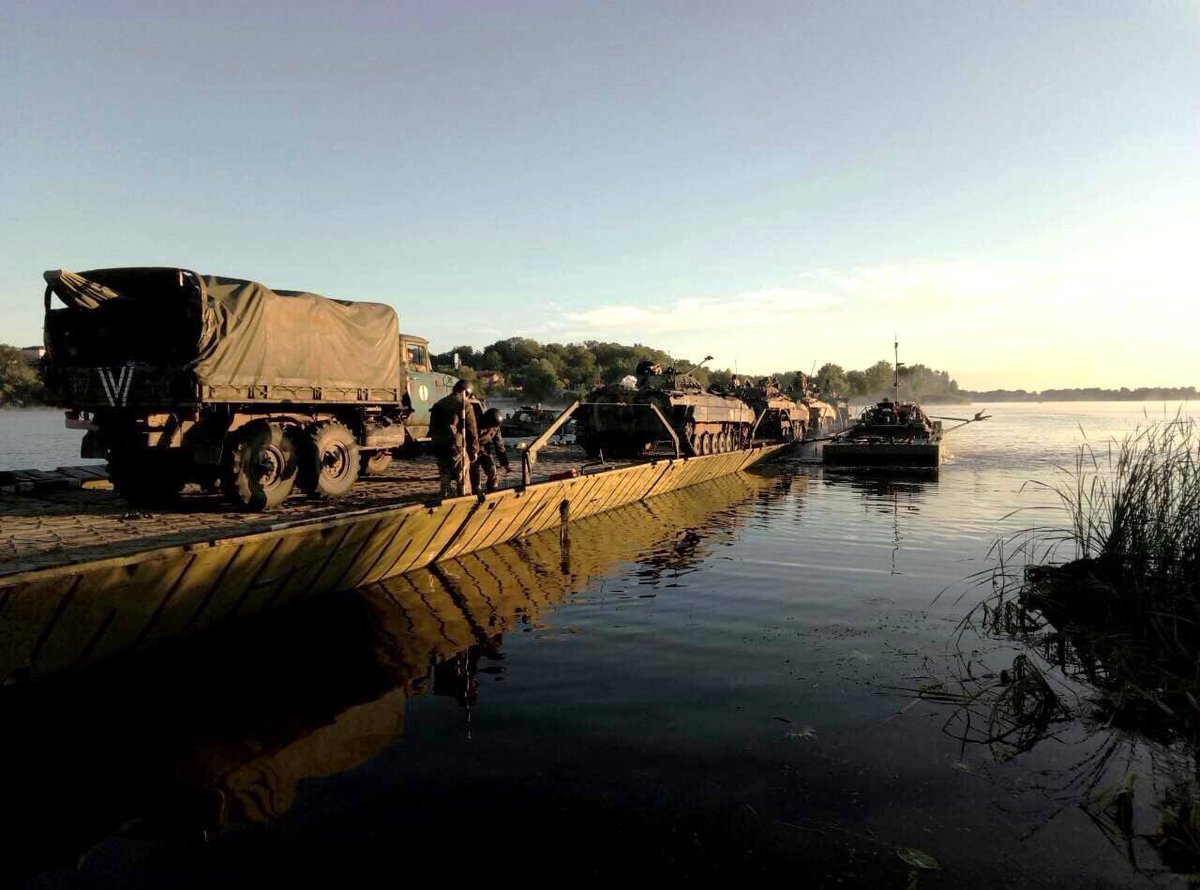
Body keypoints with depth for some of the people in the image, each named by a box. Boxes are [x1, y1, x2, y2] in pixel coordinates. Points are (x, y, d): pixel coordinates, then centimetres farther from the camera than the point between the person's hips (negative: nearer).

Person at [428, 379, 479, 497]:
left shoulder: (438, 404, 18)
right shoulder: (465, 404, -3)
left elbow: (432, 429, 20)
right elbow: (471, 430, -5)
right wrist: (474, 450, 2)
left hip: (438, 447, 6)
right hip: (457, 446, -6)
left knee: (445, 478, 13)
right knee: (462, 479, 1)